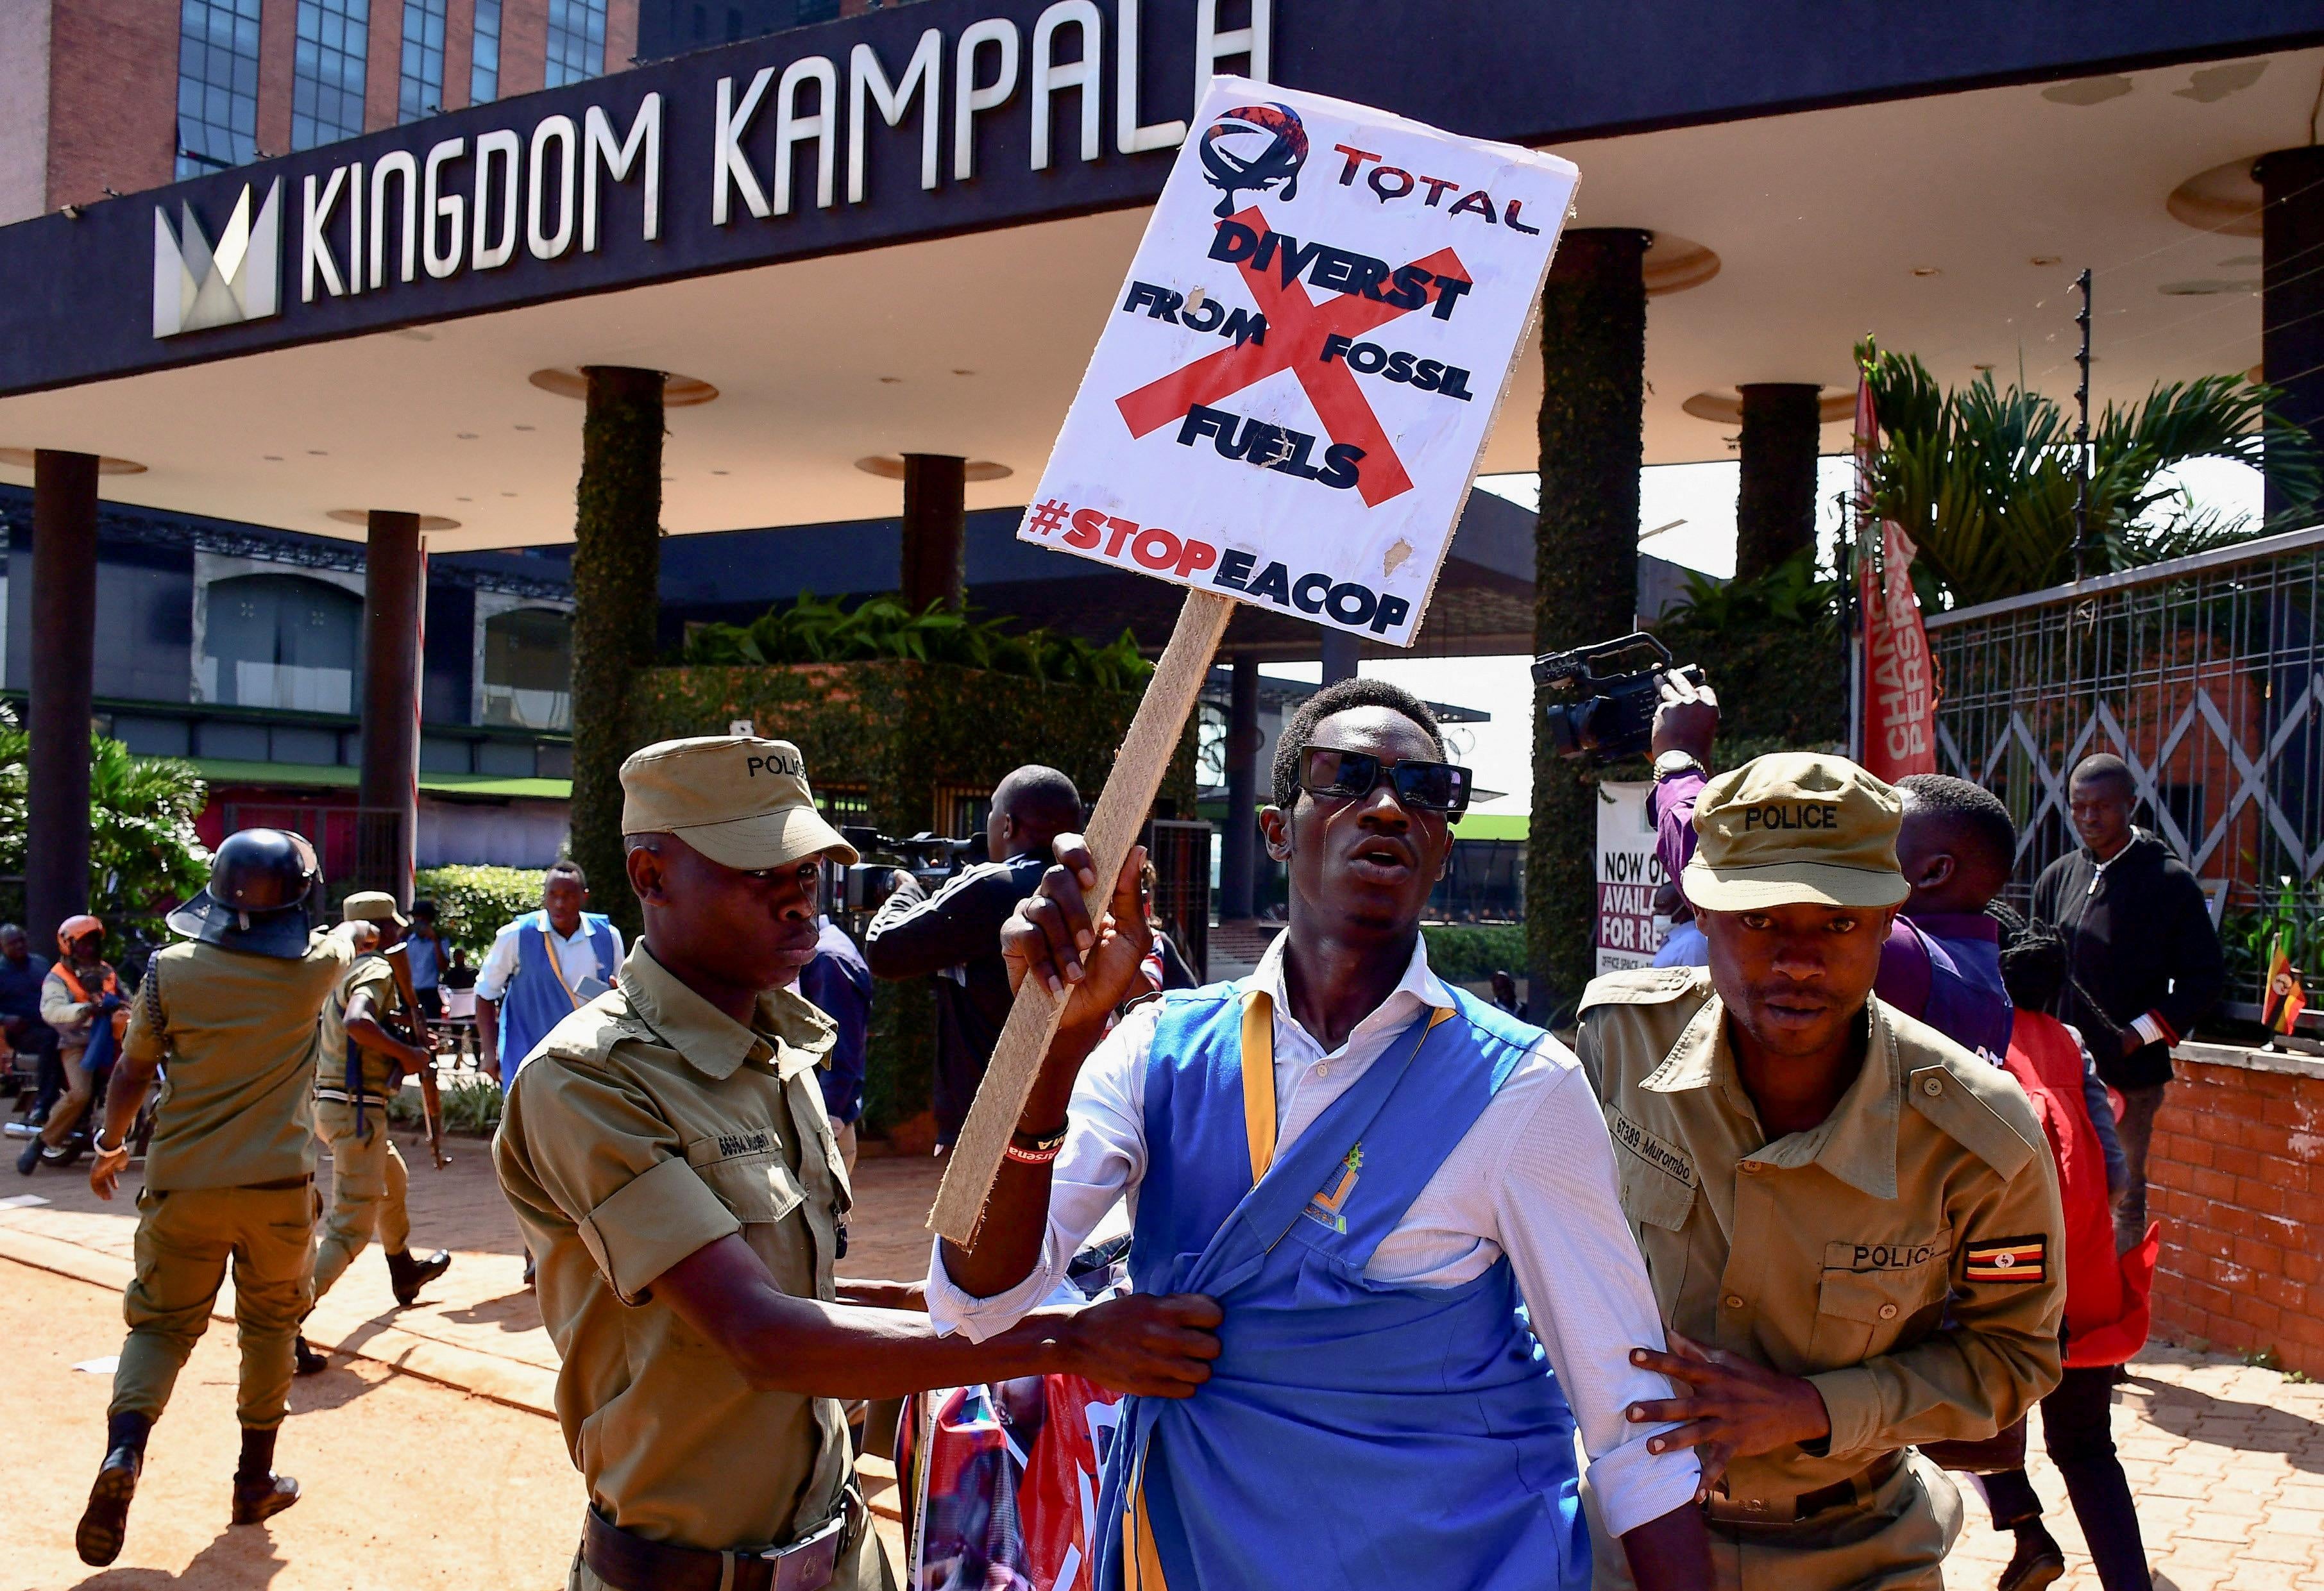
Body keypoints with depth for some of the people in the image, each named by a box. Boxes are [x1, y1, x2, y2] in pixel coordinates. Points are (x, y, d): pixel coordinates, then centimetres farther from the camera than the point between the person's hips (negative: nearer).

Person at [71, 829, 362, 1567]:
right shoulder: (314, 969, -6)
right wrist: (358, 929, 43)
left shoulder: (171, 969, -6)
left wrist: (108, 1144, 19)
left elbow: (133, 1070, 2)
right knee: (270, 1324, 15)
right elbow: (346, 939, 19)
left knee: (162, 1321, 11)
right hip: (277, 1184, 0)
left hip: (182, 1183, 0)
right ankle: (256, 1478, 23)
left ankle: (124, 1450, -14)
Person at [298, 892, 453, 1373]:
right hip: (356, 1110, -10)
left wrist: (409, 1046, 16)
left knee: (393, 1181, 32)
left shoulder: (345, 968, 15)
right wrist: (409, 1054, -23)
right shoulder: (377, 969, -14)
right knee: (352, 1226, -11)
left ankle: (405, 1274, 53)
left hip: (330, 1103, 10)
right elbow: (357, 1022, -33)